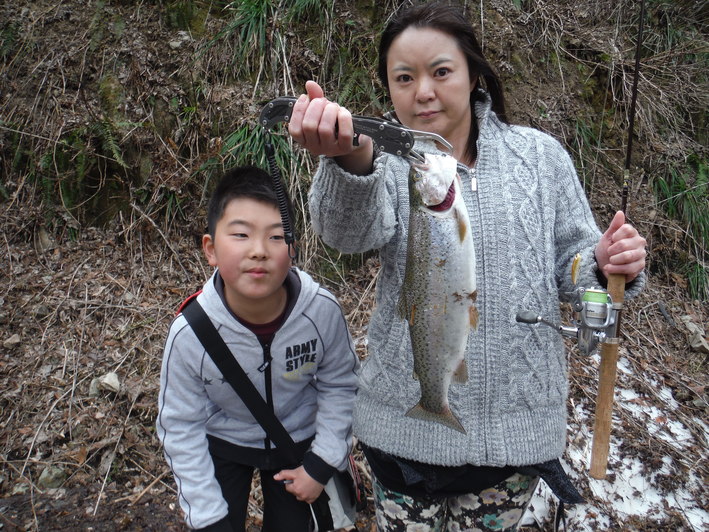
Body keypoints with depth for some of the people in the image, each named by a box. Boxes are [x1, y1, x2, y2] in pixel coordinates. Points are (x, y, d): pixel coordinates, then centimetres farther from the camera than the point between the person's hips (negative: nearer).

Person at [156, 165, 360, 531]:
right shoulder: (189, 333, -30)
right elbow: (181, 425, -15)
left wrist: (323, 463, -8)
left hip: (298, 438, 1)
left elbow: (339, 384, -9)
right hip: (222, 444, -1)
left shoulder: (322, 310, -29)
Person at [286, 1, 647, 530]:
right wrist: (349, 158, -50)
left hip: (518, 421, 1)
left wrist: (607, 265, -18)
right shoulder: (387, 165, -5)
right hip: (409, 421, -1)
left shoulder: (539, 155, 0)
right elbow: (353, 228, -28)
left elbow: (570, 264, 6)